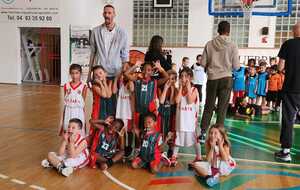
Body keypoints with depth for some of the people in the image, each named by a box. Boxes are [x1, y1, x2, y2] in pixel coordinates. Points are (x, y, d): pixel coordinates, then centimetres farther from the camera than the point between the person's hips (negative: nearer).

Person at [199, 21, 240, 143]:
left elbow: (203, 63, 0)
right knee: (222, 109, 6)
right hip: (226, 78, -2)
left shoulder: (209, 44, -2)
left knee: (208, 107, 11)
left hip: (212, 79, 2)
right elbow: (236, 66, -5)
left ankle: (203, 133, 12)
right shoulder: (232, 46, -5)